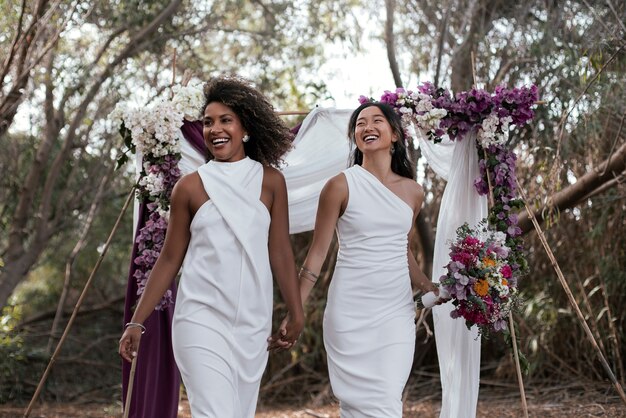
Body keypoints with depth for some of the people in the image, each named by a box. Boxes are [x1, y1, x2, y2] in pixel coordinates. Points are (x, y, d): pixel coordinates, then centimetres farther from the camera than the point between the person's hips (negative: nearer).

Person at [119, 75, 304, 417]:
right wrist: (136, 322, 5)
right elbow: (170, 259, 6)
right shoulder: (190, 187, 2)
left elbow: (280, 252, 6)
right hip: (201, 320, -2)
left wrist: (296, 313, 3)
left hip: (253, 324, 2)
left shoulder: (270, 181, 5)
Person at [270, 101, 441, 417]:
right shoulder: (341, 186, -3)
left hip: (397, 311, 3)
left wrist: (427, 286, 9)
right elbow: (317, 254, -2)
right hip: (351, 311, -3)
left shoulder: (413, 191, 9)